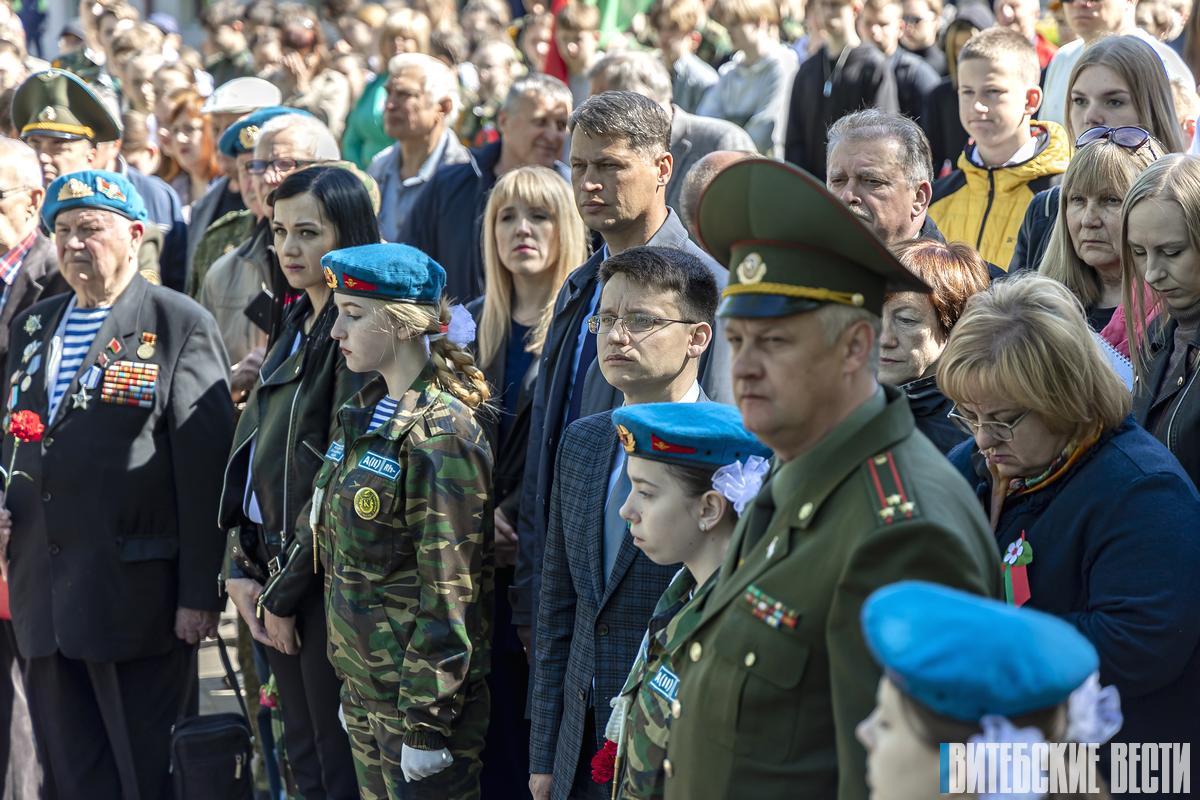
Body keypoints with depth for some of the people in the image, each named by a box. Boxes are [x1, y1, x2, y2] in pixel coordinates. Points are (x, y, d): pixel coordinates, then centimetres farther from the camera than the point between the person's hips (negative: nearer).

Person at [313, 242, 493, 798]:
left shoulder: (439, 435, -18)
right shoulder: (365, 413, 8)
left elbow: (450, 598, -20)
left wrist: (427, 726, -19)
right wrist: (350, 685, 16)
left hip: (420, 690, -8)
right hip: (364, 683, 8)